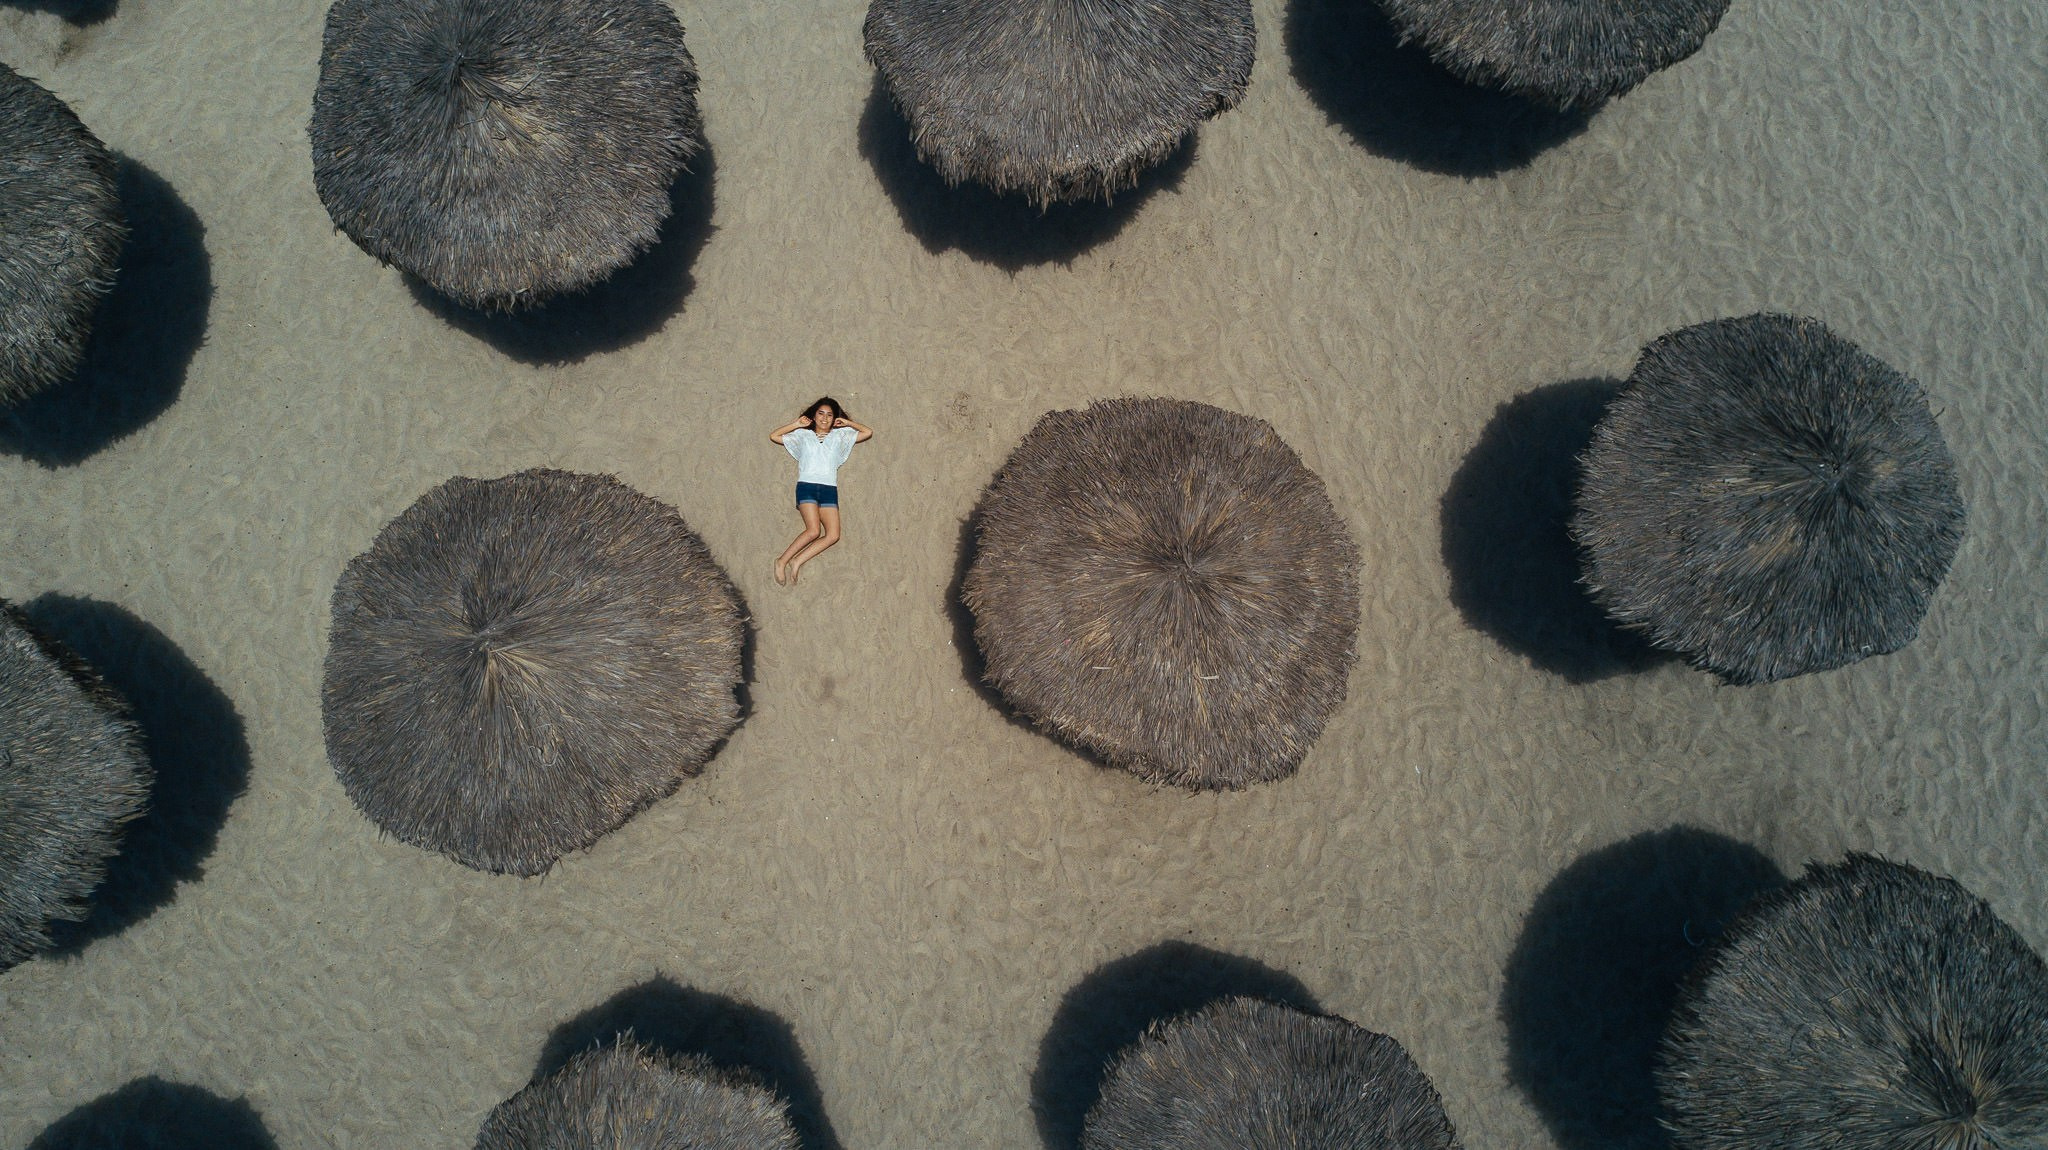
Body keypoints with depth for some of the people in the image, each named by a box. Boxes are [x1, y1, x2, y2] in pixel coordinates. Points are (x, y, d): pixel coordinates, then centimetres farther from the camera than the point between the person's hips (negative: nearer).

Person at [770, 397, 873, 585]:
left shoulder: (840, 436, 21)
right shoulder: (803, 435, 18)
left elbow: (868, 433, 16)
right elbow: (773, 436, 15)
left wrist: (847, 423, 16)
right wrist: (796, 424, 12)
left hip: (829, 489, 3)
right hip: (806, 486, -3)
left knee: (833, 535, -16)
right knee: (814, 530, -24)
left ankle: (796, 562, -9)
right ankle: (782, 562, -12)